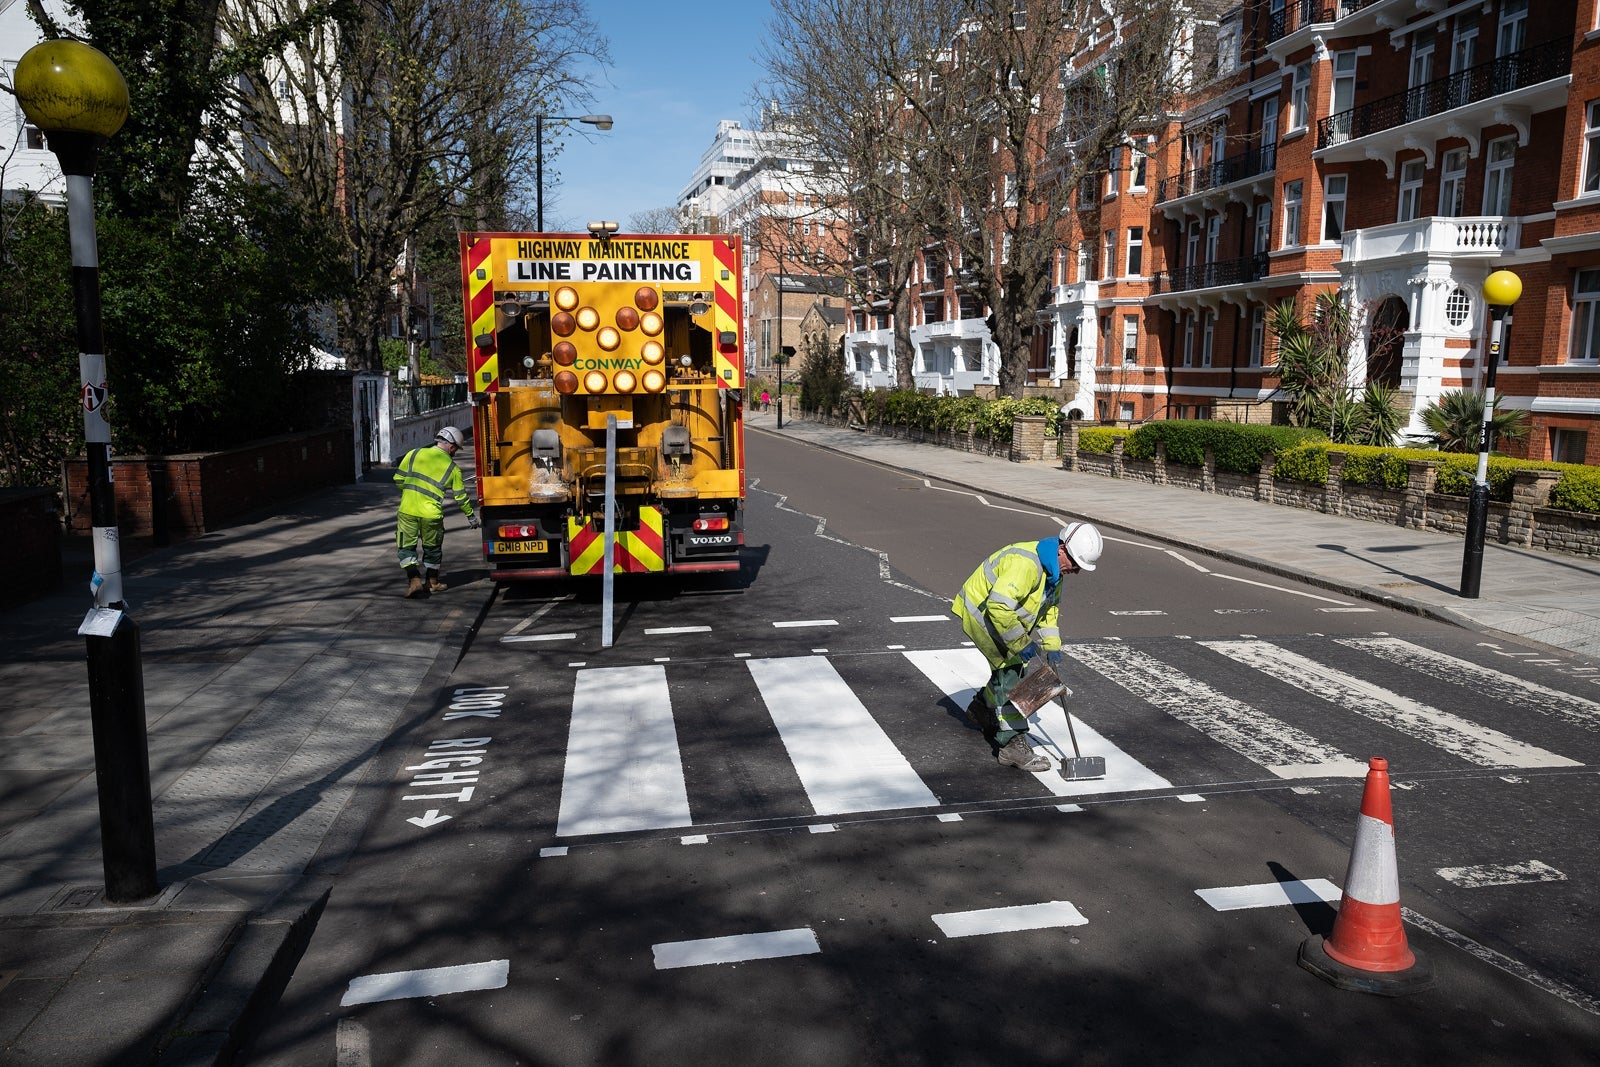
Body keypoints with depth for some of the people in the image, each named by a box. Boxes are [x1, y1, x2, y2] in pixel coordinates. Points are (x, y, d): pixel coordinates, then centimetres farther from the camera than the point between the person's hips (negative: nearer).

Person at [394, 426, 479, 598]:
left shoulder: (414, 454, 5)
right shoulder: (452, 468, 3)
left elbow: (398, 479, 7)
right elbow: (461, 497, 8)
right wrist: (471, 517, 21)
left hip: (407, 510, 0)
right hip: (431, 513, 0)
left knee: (406, 547, 11)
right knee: (432, 549, 19)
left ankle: (414, 580, -3)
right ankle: (432, 583, 29)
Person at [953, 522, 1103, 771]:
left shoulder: (1054, 570, 1)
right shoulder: (1025, 564, -34)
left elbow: (1050, 609, 11)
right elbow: (999, 605, -39)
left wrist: (1052, 647, 2)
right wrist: (1022, 643, -30)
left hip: (1002, 614, 10)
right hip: (980, 613, -10)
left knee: (1012, 665, 19)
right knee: (1010, 669, -13)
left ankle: (982, 708, 44)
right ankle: (1012, 743, -10)